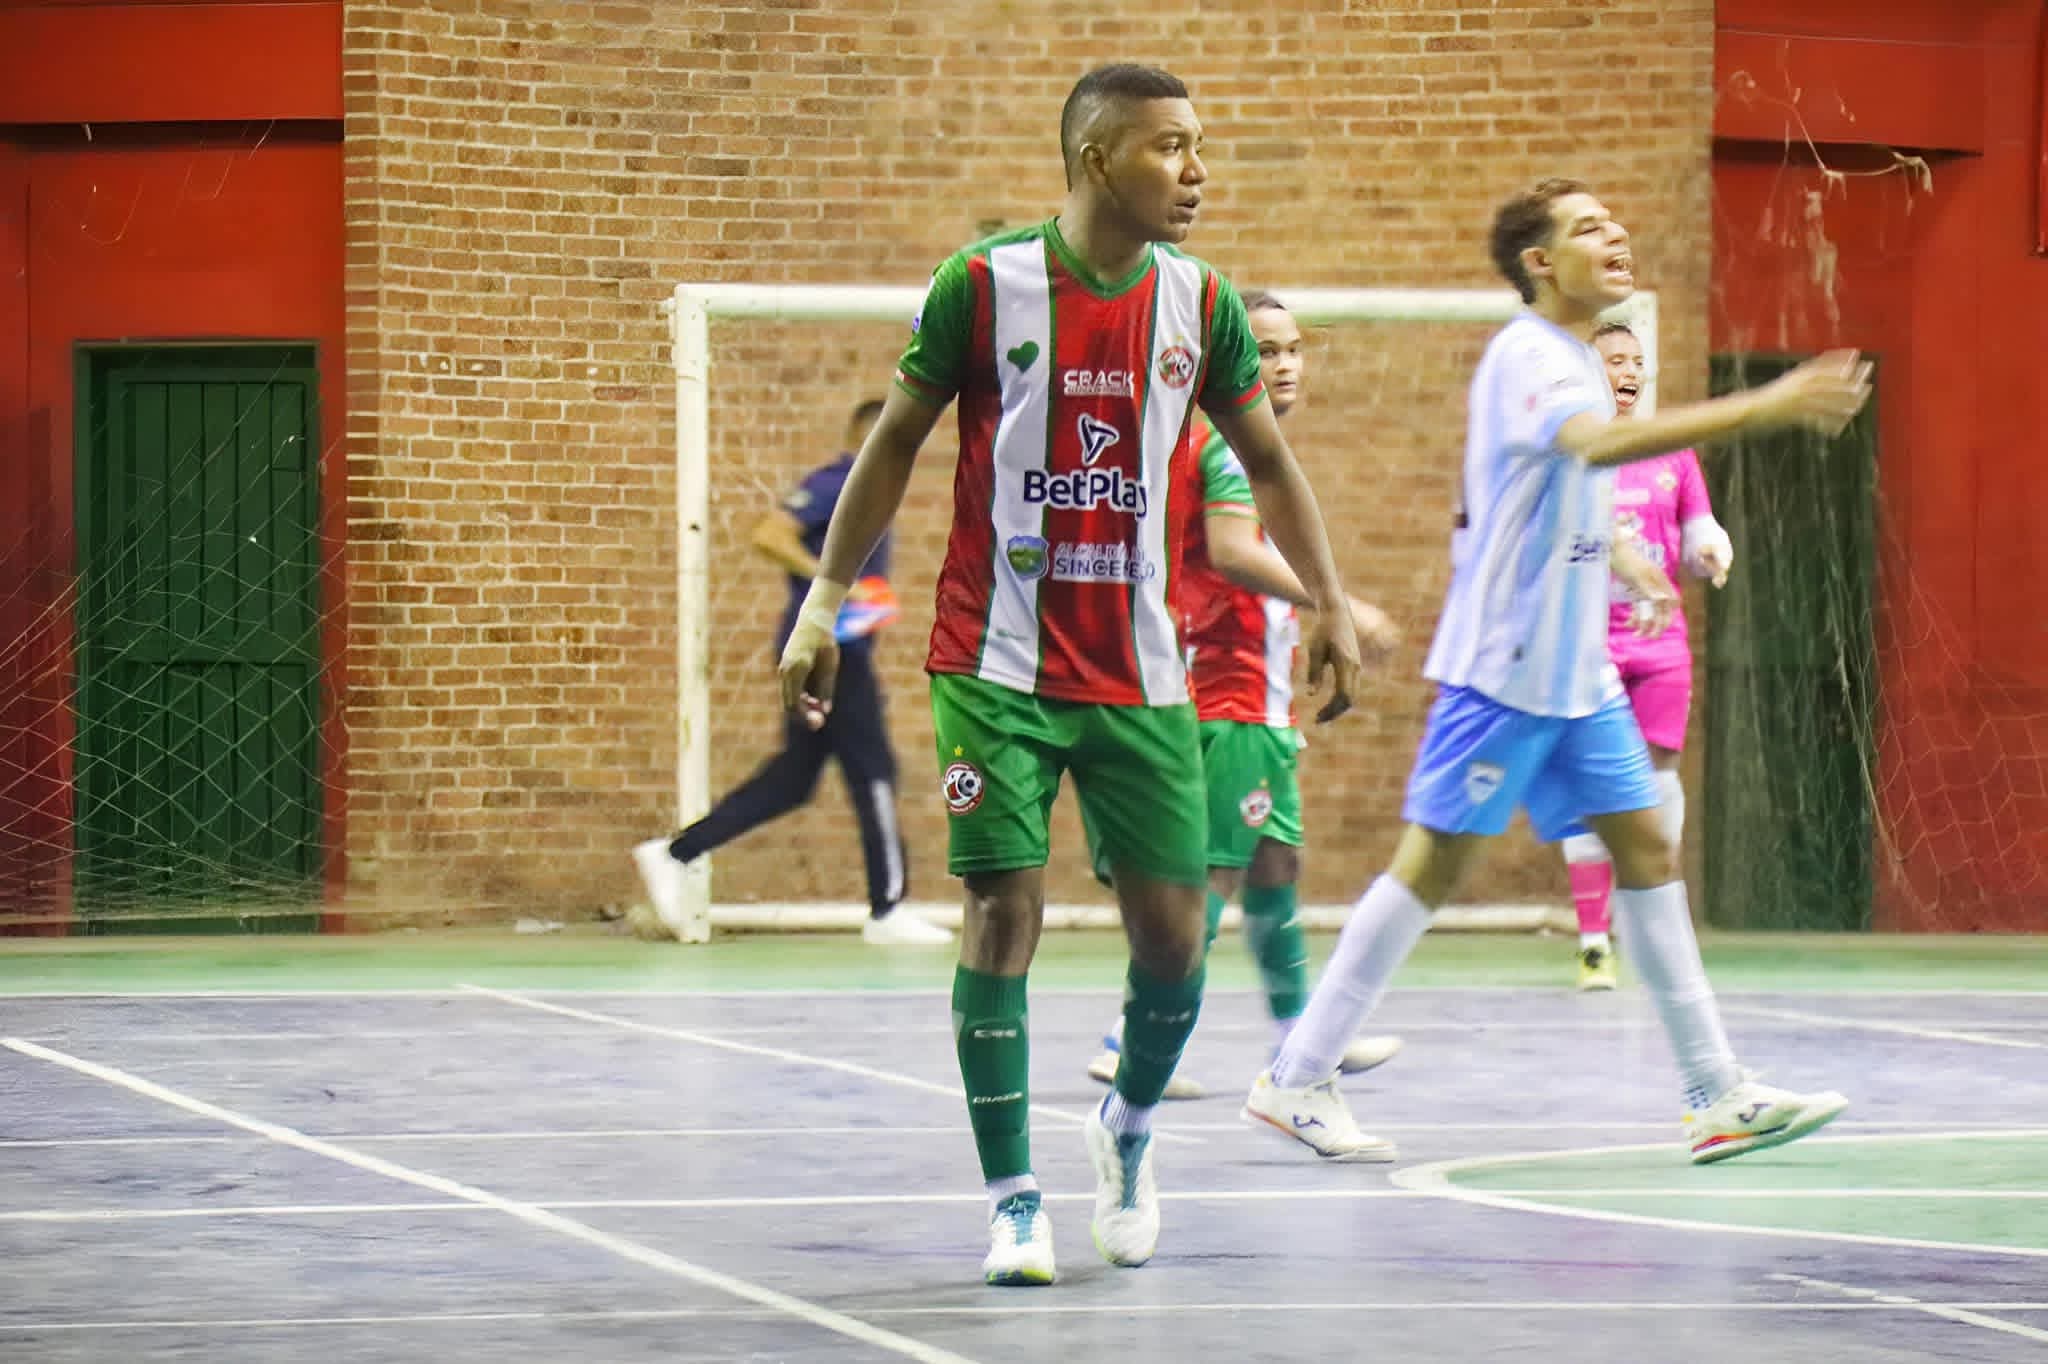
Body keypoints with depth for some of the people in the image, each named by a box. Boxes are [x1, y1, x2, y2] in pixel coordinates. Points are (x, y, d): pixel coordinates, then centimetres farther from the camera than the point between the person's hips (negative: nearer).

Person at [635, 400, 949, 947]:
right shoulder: (832, 484, -11)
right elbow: (769, 536, -22)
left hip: (840, 652, 10)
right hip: (829, 649, -10)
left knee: (792, 779, 9)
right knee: (873, 771, -5)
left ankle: (677, 853, 10)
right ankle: (887, 910, 1)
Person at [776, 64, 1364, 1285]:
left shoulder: (1200, 304, 1)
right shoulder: (984, 286, -8)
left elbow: (1269, 462, 14)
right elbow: (895, 443, 2)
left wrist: (1332, 604, 6)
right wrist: (823, 604, -1)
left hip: (1142, 673, 3)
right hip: (999, 667, -3)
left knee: (1173, 929, 2)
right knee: (1005, 912, -8)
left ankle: (1129, 1132, 30)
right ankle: (1014, 1202, 1)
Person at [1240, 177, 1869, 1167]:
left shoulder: (1576, 359, 15)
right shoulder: (1525, 356, -16)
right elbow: (1600, 442, -36)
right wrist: (1766, 407, -41)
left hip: (1577, 675, 9)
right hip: (1500, 667, -9)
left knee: (1644, 845, 3)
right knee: (1435, 862, -6)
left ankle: (1717, 1094, 3)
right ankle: (1295, 1080, 1)